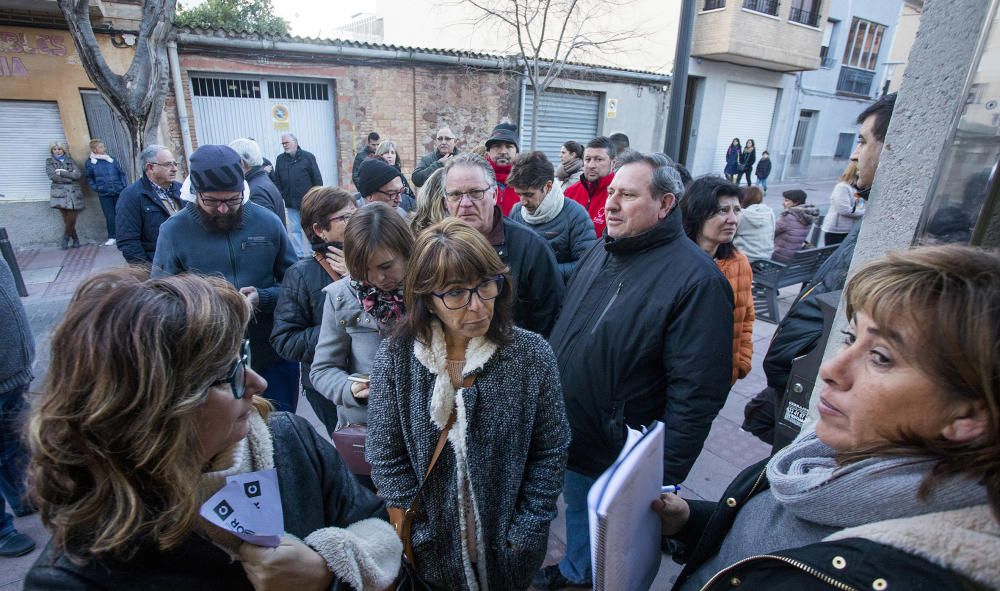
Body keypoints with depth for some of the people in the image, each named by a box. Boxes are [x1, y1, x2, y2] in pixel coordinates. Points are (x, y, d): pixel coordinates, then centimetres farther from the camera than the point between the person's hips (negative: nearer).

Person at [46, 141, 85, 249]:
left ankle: (66, 238, 15)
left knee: (72, 219, -7)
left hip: (74, 192, 1)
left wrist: (62, 172, -6)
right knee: (67, 219, -8)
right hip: (60, 192, 0)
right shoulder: (49, 161, 14)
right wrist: (70, 176, -3)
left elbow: (77, 174, -1)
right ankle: (75, 239, 8)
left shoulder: (70, 160, 16)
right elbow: (53, 176, -3)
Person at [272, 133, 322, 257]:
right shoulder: (280, 159, 7)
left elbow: (317, 178, -4)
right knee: (294, 229, 8)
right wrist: (279, 198, 0)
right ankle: (298, 255, 16)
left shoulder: (308, 157, -3)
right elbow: (276, 180, 8)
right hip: (290, 203, 4)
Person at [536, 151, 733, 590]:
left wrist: (665, 479, -20)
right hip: (567, 438, 7)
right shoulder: (600, 254, 2)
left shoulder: (696, 279, -23)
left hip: (623, 456, -7)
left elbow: (696, 393, -23)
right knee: (577, 512, 29)